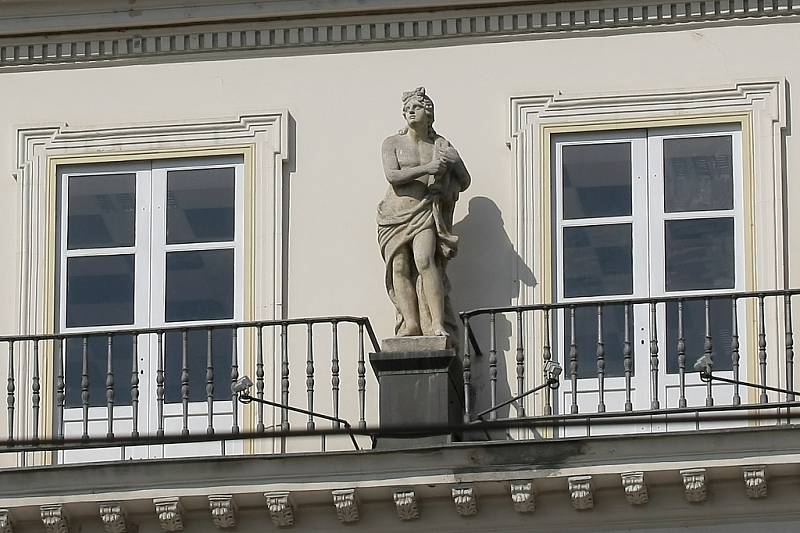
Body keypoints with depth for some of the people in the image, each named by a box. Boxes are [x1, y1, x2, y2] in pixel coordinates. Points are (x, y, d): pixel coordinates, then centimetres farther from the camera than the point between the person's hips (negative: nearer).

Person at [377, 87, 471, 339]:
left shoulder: (440, 145, 13)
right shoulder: (392, 144, 9)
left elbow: (464, 182, 14)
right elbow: (392, 175, -8)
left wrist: (455, 163, -7)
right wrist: (426, 169, -19)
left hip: (426, 212, -1)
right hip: (396, 213, 1)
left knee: (425, 260, -23)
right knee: (400, 267, -13)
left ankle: (438, 324, -29)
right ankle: (411, 324, -17)